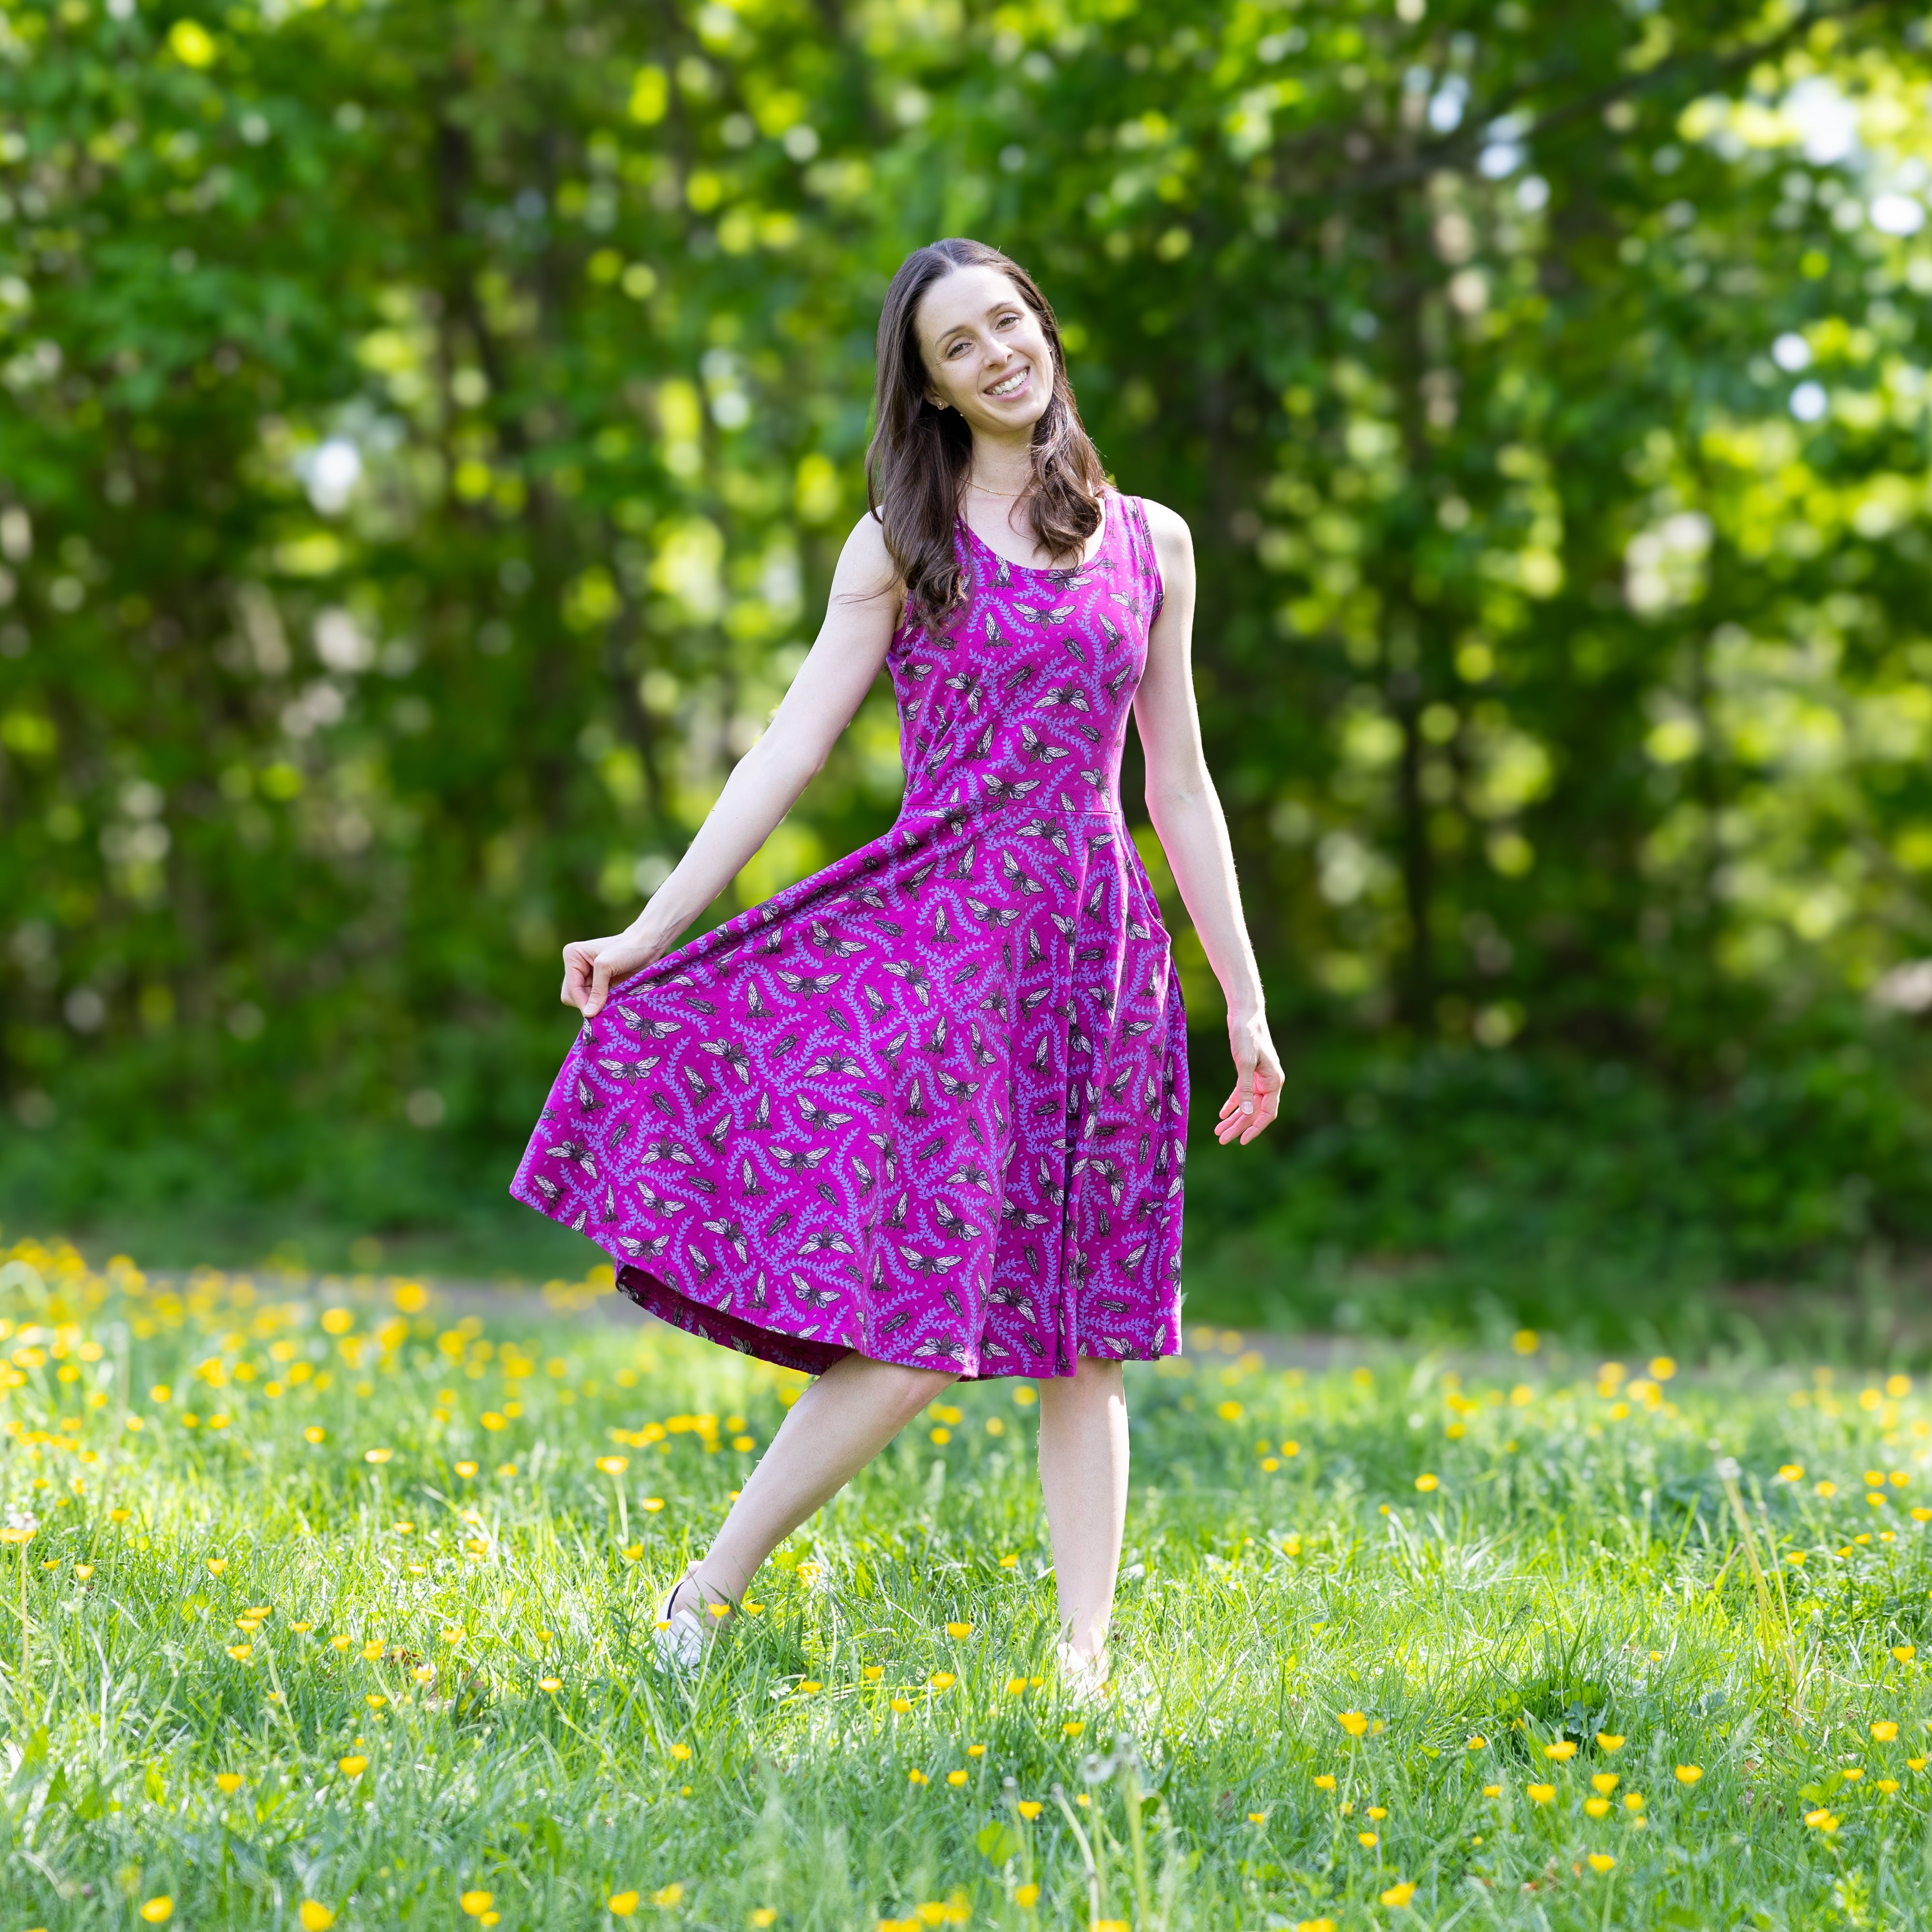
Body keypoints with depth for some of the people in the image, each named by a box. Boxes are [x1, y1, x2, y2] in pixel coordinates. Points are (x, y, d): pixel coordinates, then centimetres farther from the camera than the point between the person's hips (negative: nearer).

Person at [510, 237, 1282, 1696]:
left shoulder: (1151, 544, 12)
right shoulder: (900, 548, 6)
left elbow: (1180, 785, 13)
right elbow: (790, 751, 3)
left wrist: (1247, 1002, 10)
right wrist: (648, 932, -4)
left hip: (1098, 952, 3)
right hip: (939, 935, -3)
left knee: (1081, 1330, 3)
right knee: (921, 1318, -12)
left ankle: (1086, 1655, 7)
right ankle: (708, 1596, 0)